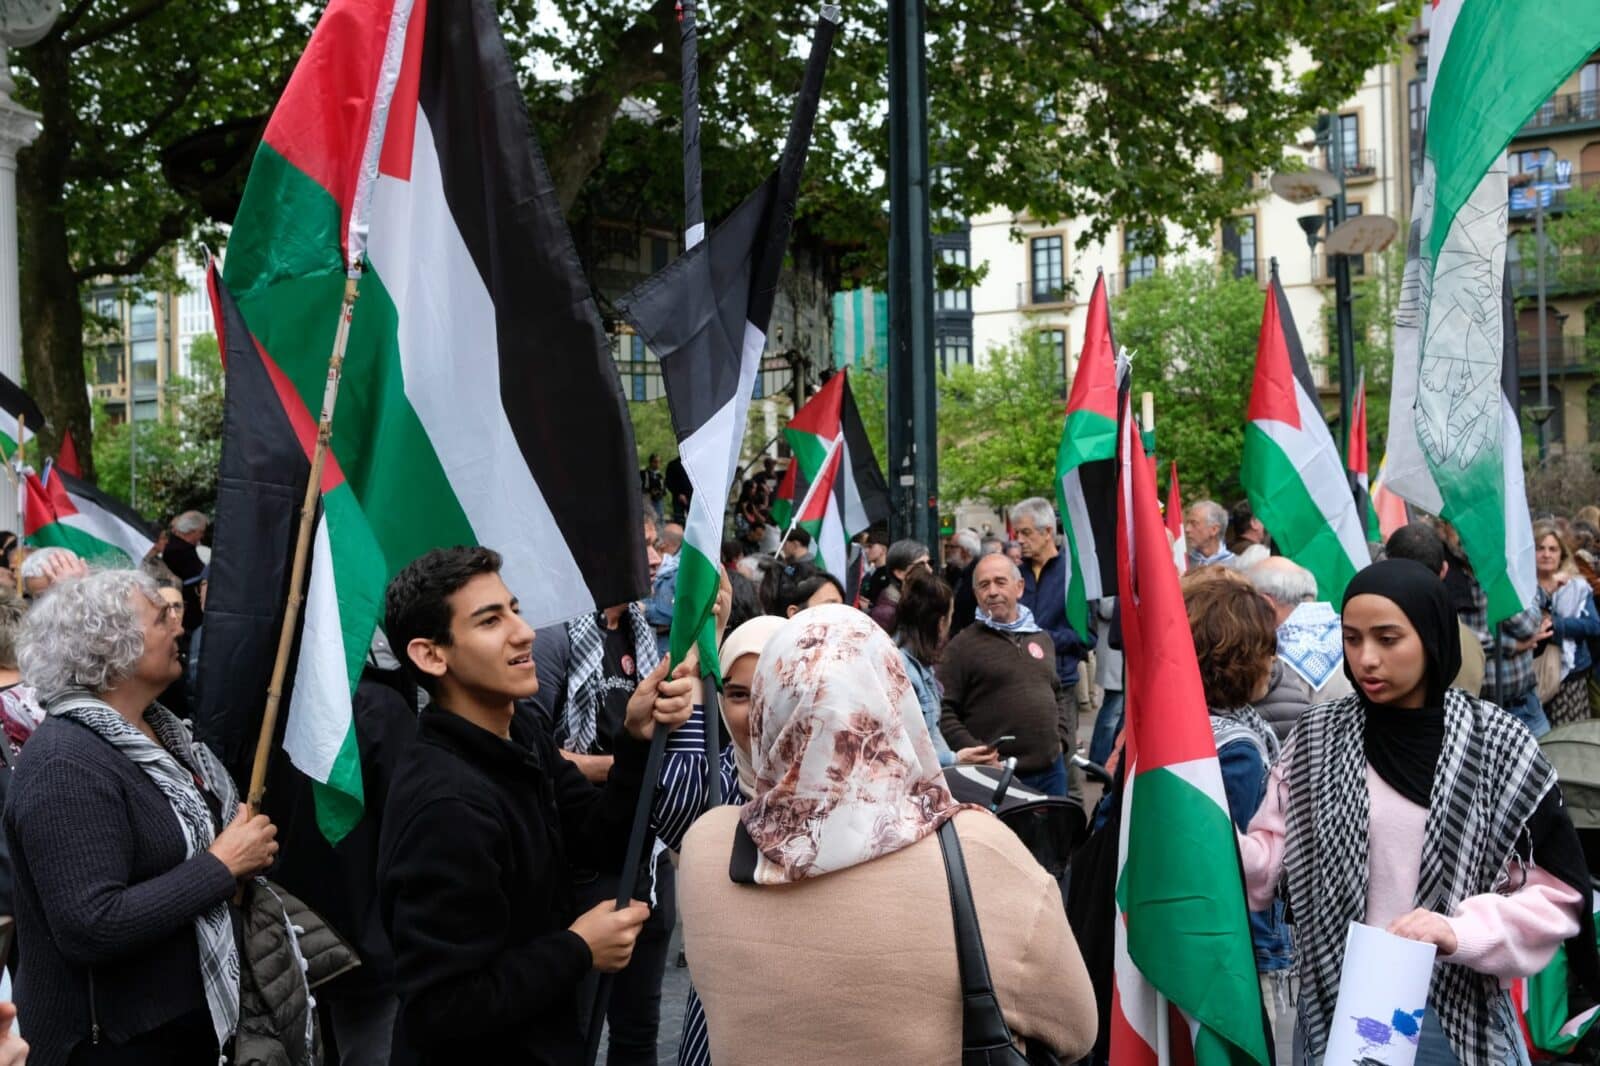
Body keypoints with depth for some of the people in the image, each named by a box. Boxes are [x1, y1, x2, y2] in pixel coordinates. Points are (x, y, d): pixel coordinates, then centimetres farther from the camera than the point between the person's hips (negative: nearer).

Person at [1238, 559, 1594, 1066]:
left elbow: (1557, 893, -4)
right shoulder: (1315, 739, -1)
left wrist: (1460, 932, -18)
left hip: (1457, 1017, -1)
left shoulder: (1498, 744, -6)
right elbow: (1269, 859, -3)